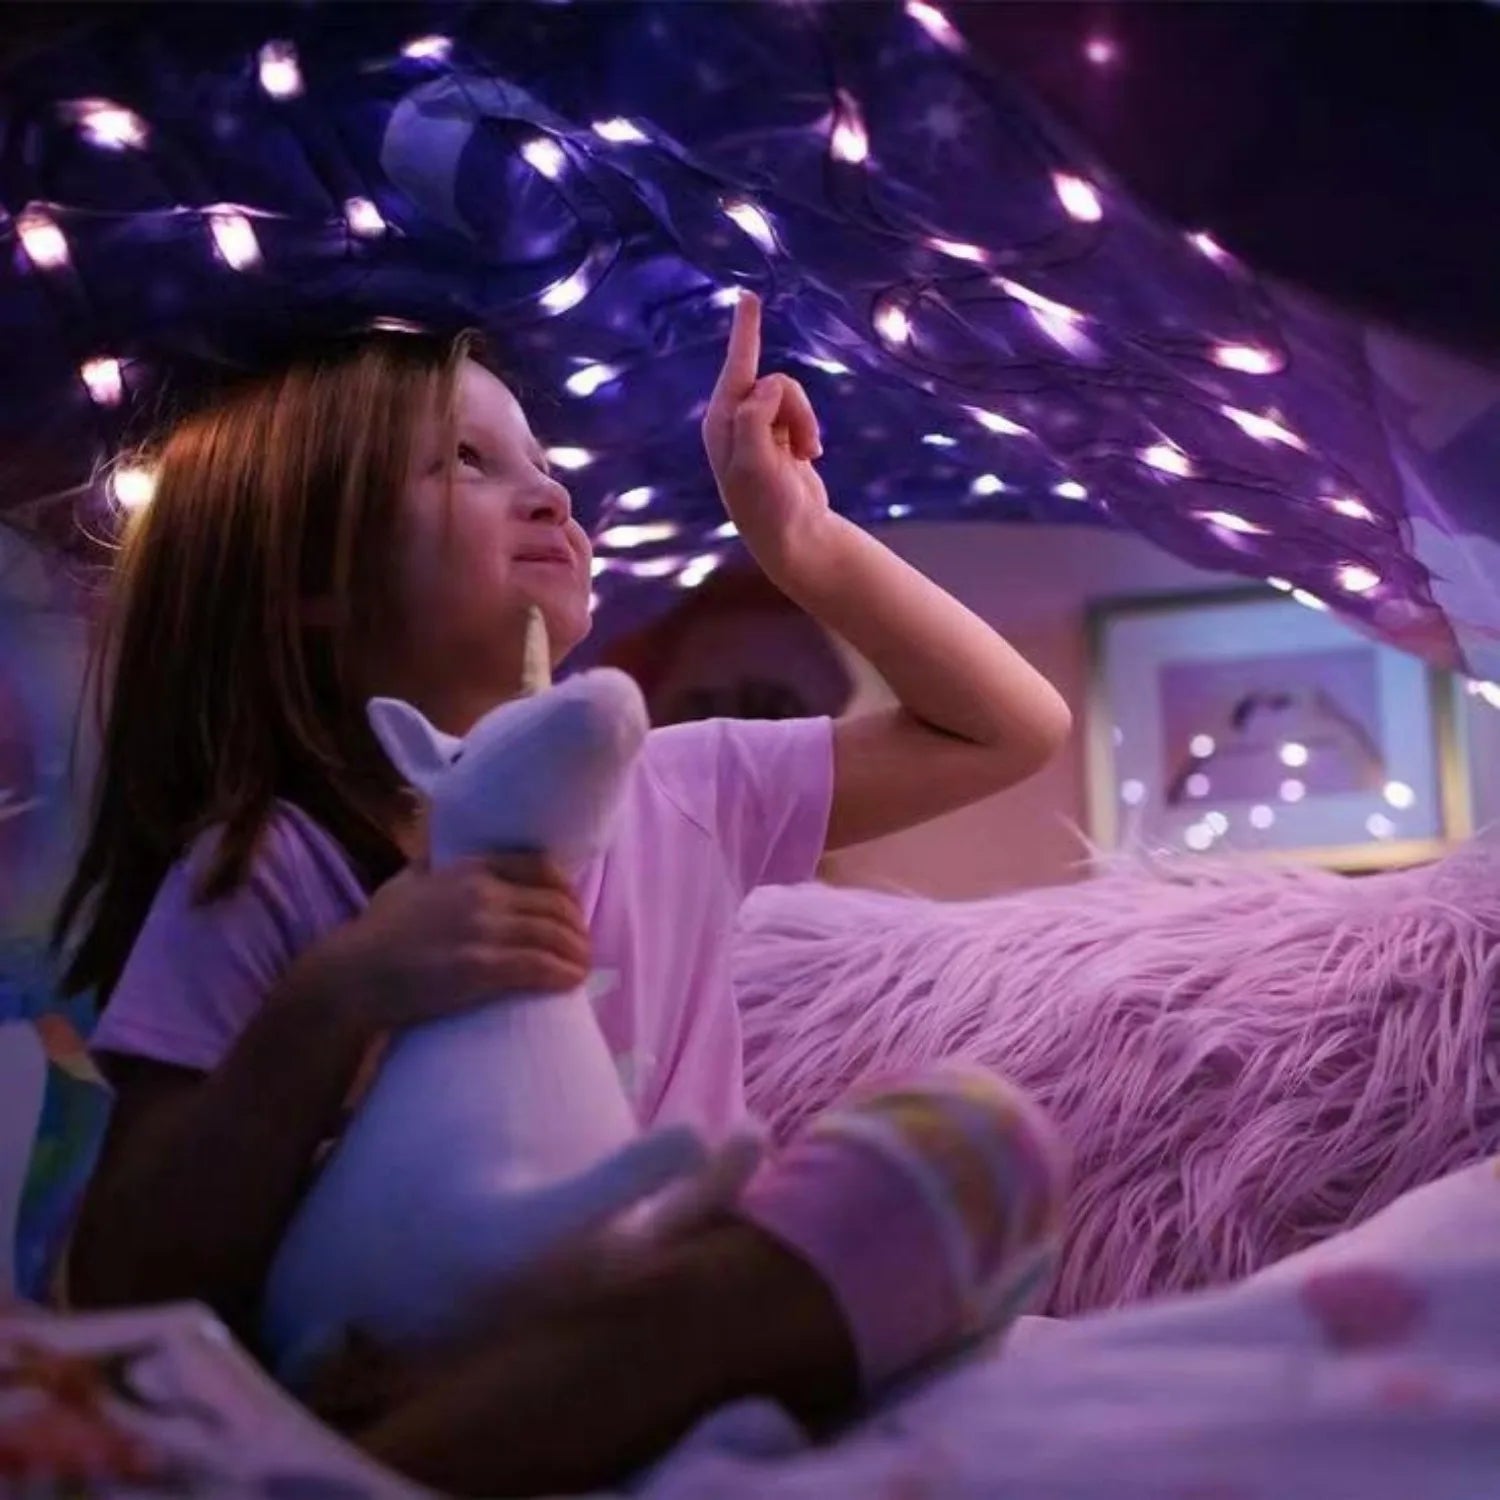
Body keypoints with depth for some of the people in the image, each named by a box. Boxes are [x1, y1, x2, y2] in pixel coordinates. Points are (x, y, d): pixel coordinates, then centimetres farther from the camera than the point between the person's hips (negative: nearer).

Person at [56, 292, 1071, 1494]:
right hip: (383, 1400, -6)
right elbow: (122, 1297, -10)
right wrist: (334, 1004, -22)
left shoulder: (679, 791, 12)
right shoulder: (262, 873, -3)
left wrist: (801, 539, 12)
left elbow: (1013, 728, 22)